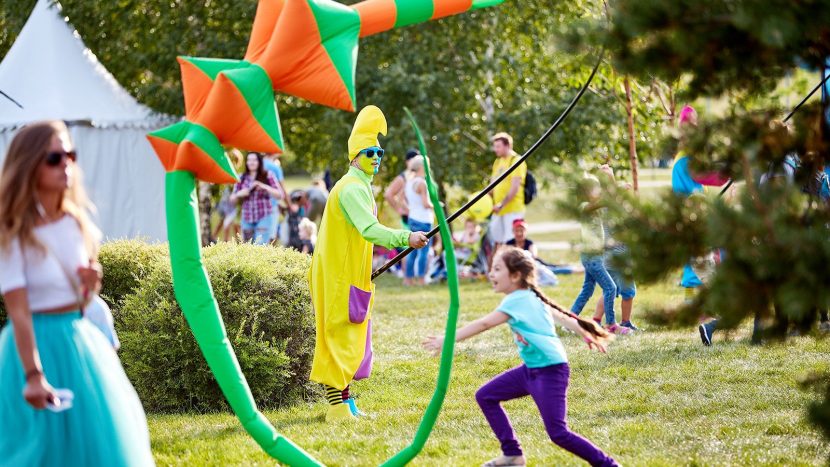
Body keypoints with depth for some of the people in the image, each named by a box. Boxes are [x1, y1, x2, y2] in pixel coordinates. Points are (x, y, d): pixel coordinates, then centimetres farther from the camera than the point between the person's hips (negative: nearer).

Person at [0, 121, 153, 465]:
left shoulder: (76, 222, 5)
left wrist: (92, 284, -6)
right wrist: (32, 375, -22)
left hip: (82, 339, 6)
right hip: (37, 342, -6)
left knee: (95, 438, 11)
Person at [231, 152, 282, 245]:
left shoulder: (267, 176, 1)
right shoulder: (241, 179, 8)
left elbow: (279, 195, -4)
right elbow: (232, 199, 12)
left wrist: (264, 187, -19)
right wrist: (239, 194, -11)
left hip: (264, 217, -4)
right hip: (247, 218, 4)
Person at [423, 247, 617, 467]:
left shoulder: (517, 300, -15)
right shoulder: (531, 296, 11)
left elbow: (483, 324, -21)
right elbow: (560, 315, 21)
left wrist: (448, 340, -22)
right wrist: (588, 334, 33)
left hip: (551, 370, -10)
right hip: (531, 369, 10)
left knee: (558, 433, -13)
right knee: (485, 396, 9)